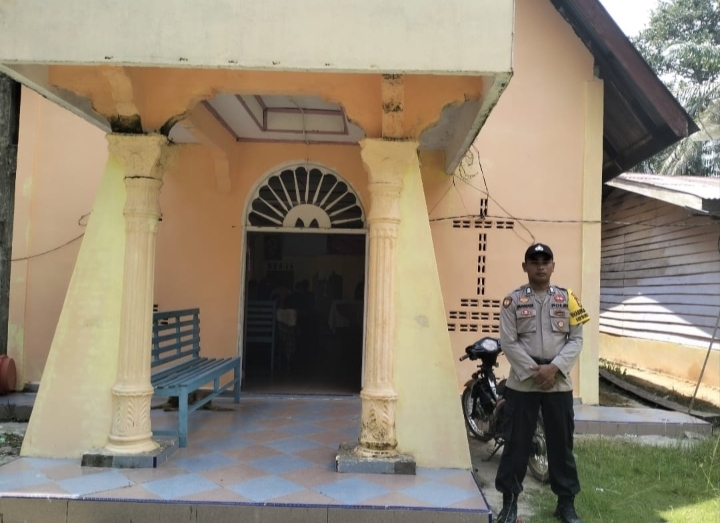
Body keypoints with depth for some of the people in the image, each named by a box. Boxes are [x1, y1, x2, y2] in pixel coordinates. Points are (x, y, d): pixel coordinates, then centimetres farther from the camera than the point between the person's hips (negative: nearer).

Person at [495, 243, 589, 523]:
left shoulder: (567, 298, 4)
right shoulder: (513, 300, -1)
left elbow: (576, 339, 0)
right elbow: (508, 342, -6)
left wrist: (554, 368, -13)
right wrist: (533, 371, -14)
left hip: (559, 383, 2)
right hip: (522, 382, -1)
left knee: (561, 442, 11)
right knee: (516, 442, 5)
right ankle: (509, 500, 18)